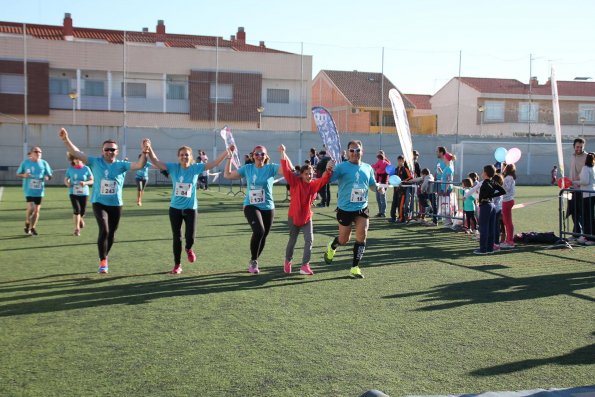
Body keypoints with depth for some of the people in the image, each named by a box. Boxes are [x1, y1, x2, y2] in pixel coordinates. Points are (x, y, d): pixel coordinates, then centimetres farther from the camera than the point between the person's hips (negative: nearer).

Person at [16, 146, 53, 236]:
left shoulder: (44, 163, 3)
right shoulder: (25, 162, 1)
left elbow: (49, 175, 8)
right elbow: (18, 174, 8)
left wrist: (47, 177, -15)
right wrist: (24, 175, -14)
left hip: (39, 190, 2)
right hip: (29, 189, -2)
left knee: (37, 209, 7)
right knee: (30, 207, -17)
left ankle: (33, 227, 24)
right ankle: (27, 223, 11)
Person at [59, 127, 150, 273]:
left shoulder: (122, 165, -2)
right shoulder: (95, 162, -2)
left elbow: (139, 165, -15)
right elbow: (76, 153, -8)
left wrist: (144, 152, -33)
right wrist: (66, 140, -20)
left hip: (116, 205, 2)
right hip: (99, 203, -2)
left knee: (111, 233, 12)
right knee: (104, 230, -20)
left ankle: (104, 258, 35)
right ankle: (103, 261, -8)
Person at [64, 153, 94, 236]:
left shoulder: (86, 168, -3)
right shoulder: (70, 169, 0)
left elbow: (92, 180, -1)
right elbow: (65, 179, 10)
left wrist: (85, 183, -20)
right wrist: (67, 183, -13)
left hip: (84, 193, 0)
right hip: (73, 193, 0)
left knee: (83, 211, 5)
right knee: (77, 209, -15)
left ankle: (80, 219, 43)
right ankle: (77, 229, -4)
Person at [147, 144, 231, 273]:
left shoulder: (196, 167, -5)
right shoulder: (173, 167, -4)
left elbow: (215, 163, -9)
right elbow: (155, 161, -10)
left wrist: (227, 152, -19)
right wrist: (149, 149, -25)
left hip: (190, 208, -1)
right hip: (175, 208, 1)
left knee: (190, 236, -8)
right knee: (176, 237, 8)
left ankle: (188, 249, 31)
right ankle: (177, 265, 24)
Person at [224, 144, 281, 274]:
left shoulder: (271, 168, -2)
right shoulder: (247, 168, 3)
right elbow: (227, 175, 9)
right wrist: (229, 158, 4)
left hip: (267, 207, 1)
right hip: (251, 206, -1)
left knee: (263, 236, 10)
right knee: (259, 230, -26)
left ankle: (253, 261, 35)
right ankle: (253, 261, -7)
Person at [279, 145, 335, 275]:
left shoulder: (314, 185, -3)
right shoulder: (295, 182, -10)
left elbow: (324, 179, -17)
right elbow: (286, 170, -21)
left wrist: (328, 169, -37)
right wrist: (283, 154, -31)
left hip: (307, 217, 2)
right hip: (294, 216, -2)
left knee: (309, 240, -9)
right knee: (292, 240, 11)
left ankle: (305, 266, -4)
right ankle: (287, 262, 34)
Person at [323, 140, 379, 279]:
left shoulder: (368, 168, 6)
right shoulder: (342, 167, -9)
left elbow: (372, 185, 18)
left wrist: (379, 187, -5)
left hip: (362, 208, 4)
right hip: (345, 209, -3)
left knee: (362, 236, -7)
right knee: (344, 240, 9)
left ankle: (355, 267, 5)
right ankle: (332, 247, 45)